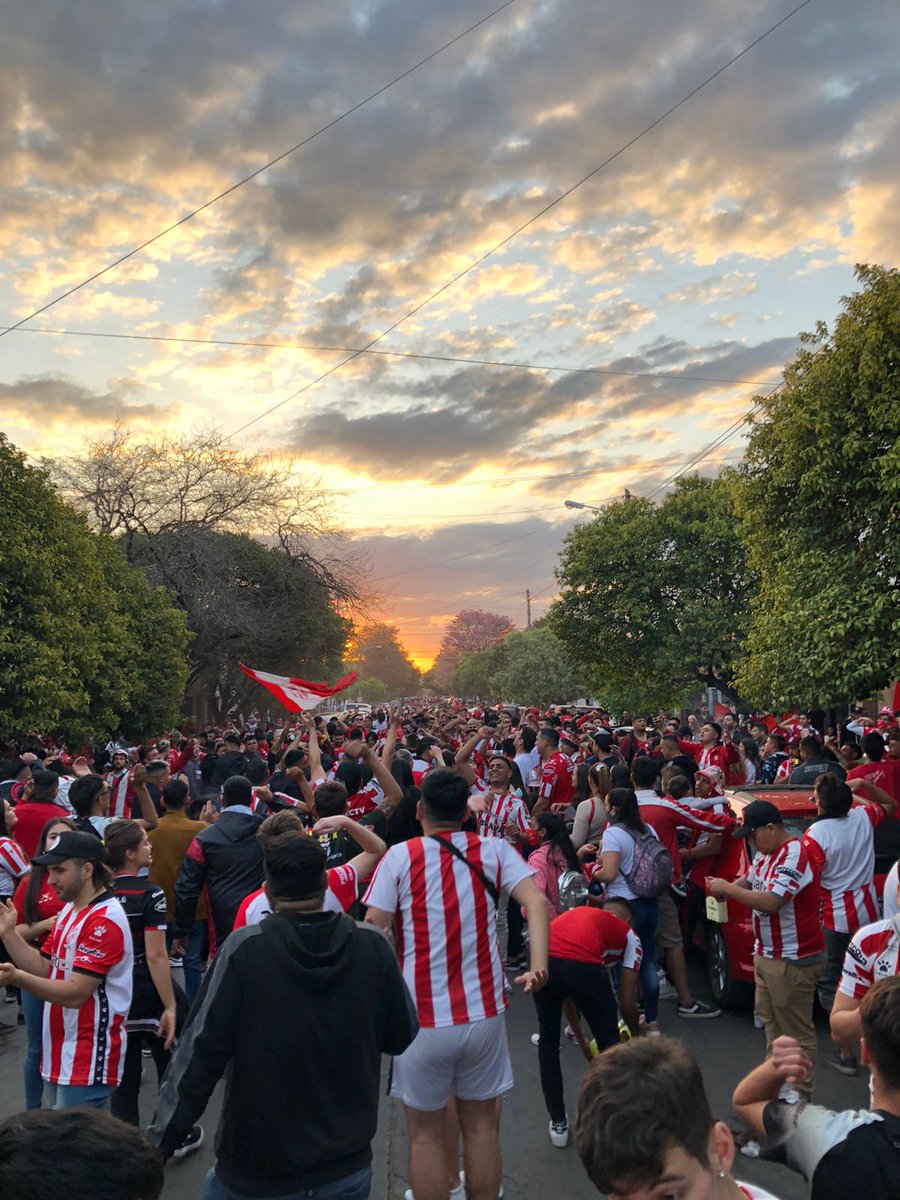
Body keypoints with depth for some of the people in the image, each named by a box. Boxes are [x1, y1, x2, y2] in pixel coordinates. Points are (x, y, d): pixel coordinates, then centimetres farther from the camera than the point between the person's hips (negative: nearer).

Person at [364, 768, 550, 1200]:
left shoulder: (399, 856, -8)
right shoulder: (495, 851, -2)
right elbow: (536, 901, -14)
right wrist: (538, 967, -19)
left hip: (422, 1018, -2)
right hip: (484, 1014, 2)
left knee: (426, 1133, 16)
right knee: (481, 1125, 20)